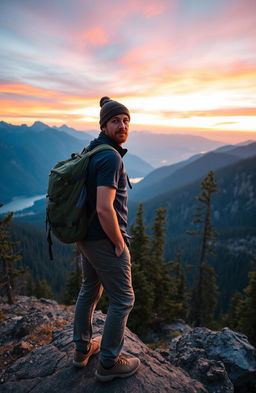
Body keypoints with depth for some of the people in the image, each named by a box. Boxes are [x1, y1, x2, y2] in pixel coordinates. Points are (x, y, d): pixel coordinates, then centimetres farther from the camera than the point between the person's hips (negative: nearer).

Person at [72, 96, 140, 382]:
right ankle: (109, 363, 25)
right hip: (105, 241, -9)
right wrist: (120, 243, -16)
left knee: (90, 290, 23)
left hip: (86, 237, 10)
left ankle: (83, 348, 41)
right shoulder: (110, 157, -22)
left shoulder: (91, 151, 8)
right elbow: (104, 209, -30)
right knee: (122, 300, 8)